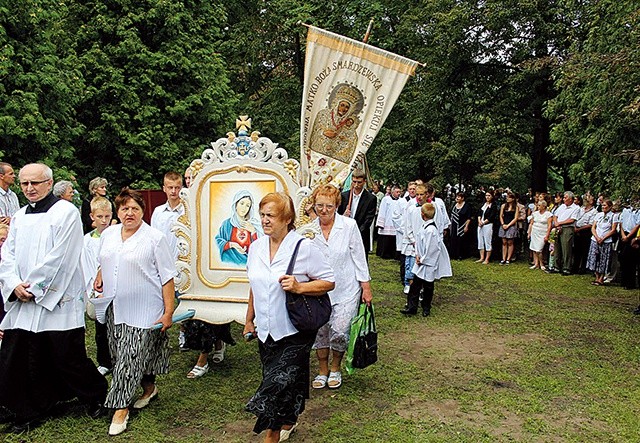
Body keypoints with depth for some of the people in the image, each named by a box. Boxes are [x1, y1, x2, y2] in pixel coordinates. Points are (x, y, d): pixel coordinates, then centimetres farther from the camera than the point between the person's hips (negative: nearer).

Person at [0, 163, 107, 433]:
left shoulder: (66, 212, -6)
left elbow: (59, 257, -13)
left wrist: (33, 287, -12)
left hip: (58, 299, -6)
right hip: (22, 301, 6)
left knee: (67, 357, 1)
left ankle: (97, 398, 24)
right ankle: (29, 413, 27)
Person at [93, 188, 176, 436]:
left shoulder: (155, 238, -9)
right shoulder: (108, 234, 8)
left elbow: (167, 277, -9)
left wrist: (168, 312, -13)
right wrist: (100, 278, 3)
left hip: (143, 311, -6)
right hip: (115, 308, 6)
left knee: (131, 358, -5)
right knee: (122, 356, 14)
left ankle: (121, 408, 7)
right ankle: (149, 389, 35)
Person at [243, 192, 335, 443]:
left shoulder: (304, 247, -13)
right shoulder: (256, 247, 5)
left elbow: (328, 281, -9)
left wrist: (299, 287, -23)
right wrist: (249, 320, 20)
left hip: (295, 331, -5)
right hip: (266, 331, 6)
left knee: (278, 385, -7)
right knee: (274, 382, 16)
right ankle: (287, 422, 40)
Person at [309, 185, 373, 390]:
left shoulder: (349, 225, -9)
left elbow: (359, 256, -4)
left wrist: (366, 286, -2)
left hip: (346, 289, -2)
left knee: (339, 332, -6)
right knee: (320, 331, 7)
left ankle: (335, 369, 22)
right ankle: (322, 370, 31)